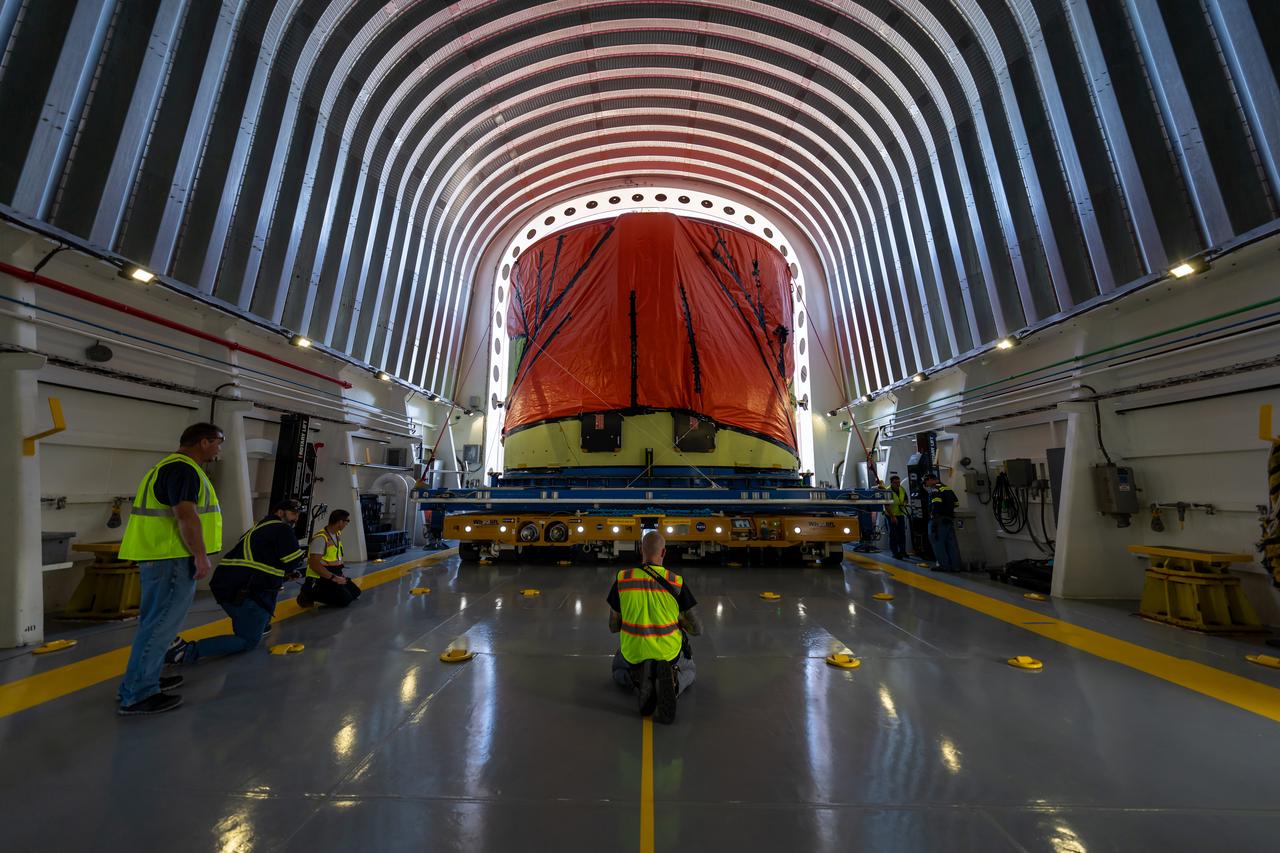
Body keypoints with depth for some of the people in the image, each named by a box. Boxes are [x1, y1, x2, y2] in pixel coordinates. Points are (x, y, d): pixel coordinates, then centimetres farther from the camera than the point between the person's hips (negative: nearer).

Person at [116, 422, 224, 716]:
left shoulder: (169, 466, 17)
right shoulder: (183, 469, -17)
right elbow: (186, 516, -24)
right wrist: (201, 556, -19)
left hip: (158, 556, 11)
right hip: (172, 559, -11)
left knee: (156, 622, 20)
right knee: (161, 624, -4)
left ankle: (146, 679, 31)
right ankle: (137, 696, 4)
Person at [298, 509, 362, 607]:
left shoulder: (338, 534, 7)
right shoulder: (321, 538, -22)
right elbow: (314, 564, -25)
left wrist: (339, 575, 8)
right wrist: (334, 578, -24)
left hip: (334, 574, 9)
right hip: (320, 578, -9)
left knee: (355, 592, 7)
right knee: (345, 599, -17)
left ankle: (322, 594, 15)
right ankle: (310, 596, -3)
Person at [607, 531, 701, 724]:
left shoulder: (622, 578, -10)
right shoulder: (676, 582, -14)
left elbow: (613, 627, 0)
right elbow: (697, 630, -6)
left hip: (633, 654, 1)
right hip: (669, 654, 0)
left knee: (618, 671, 36)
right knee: (690, 670, 34)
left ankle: (639, 681, -2)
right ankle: (671, 684, -4)